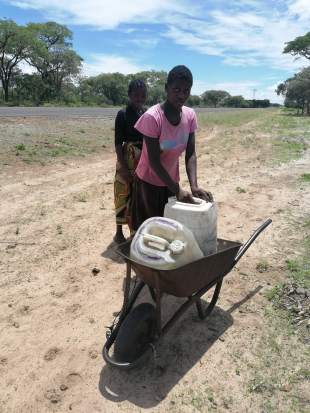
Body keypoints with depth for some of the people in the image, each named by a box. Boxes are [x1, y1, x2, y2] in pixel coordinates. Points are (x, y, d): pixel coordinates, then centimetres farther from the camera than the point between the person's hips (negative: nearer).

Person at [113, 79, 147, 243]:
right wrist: (124, 167, -16)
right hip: (128, 160, -5)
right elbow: (118, 143, -12)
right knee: (125, 195, 2)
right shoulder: (123, 114, -9)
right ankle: (119, 232, 17)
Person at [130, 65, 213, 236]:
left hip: (171, 181, 5)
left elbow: (190, 154, -9)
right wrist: (178, 190, -26)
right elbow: (154, 161, -23)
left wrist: (194, 185, -23)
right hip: (149, 182, -4)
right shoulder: (152, 117, -24)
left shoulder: (190, 116, -8)